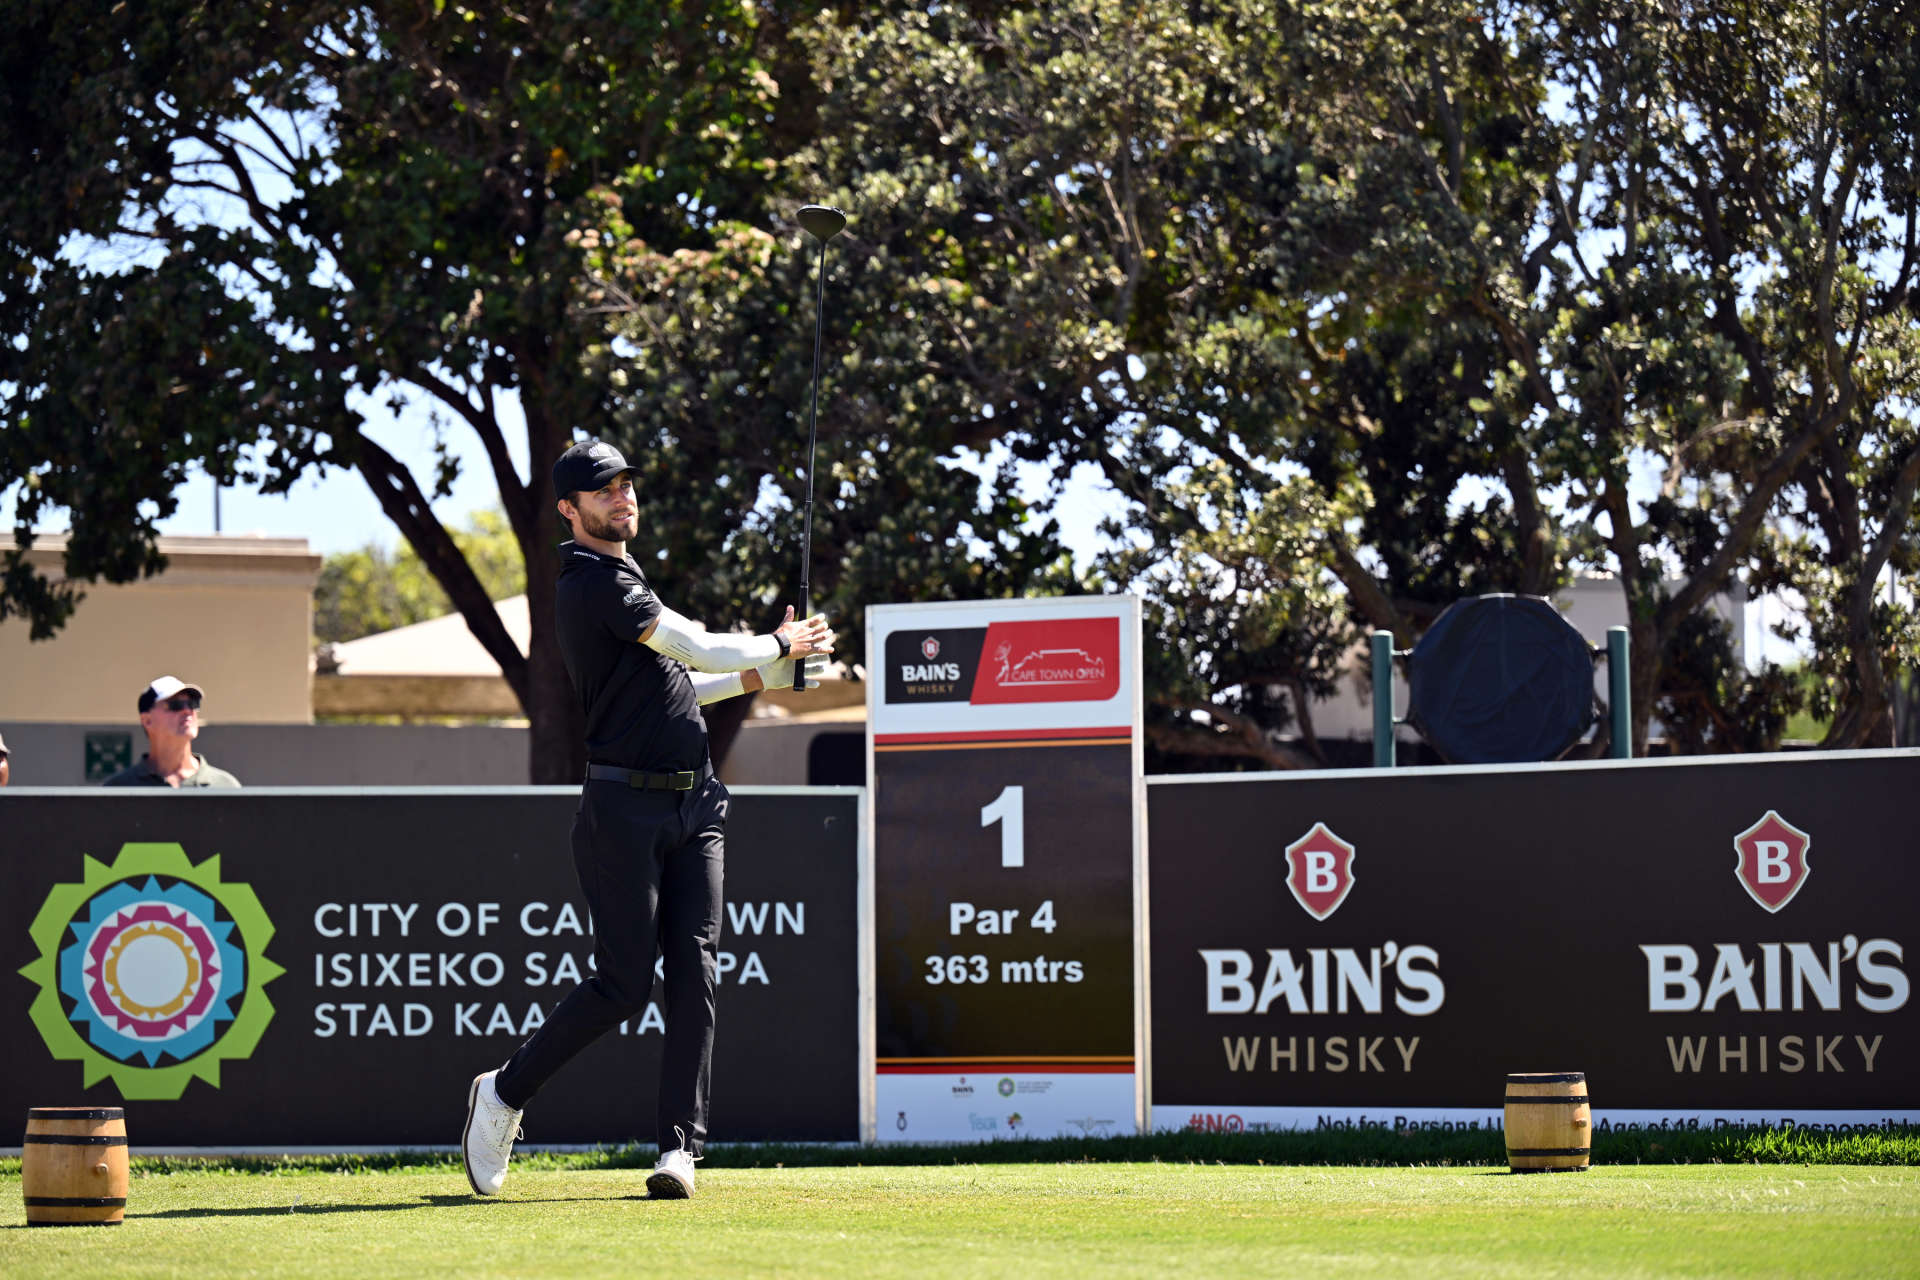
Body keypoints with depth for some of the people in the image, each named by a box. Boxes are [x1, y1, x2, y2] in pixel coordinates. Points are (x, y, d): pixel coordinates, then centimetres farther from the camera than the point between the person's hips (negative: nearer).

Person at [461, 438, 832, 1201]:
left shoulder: (620, 580, 23)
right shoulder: (592, 583, -9)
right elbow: (699, 650, -13)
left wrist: (765, 674, 19)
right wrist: (780, 645, 3)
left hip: (692, 804, 8)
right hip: (624, 806, -8)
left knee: (694, 973, -4)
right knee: (623, 982, -8)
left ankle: (679, 1147, -5)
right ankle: (503, 1094, 10)